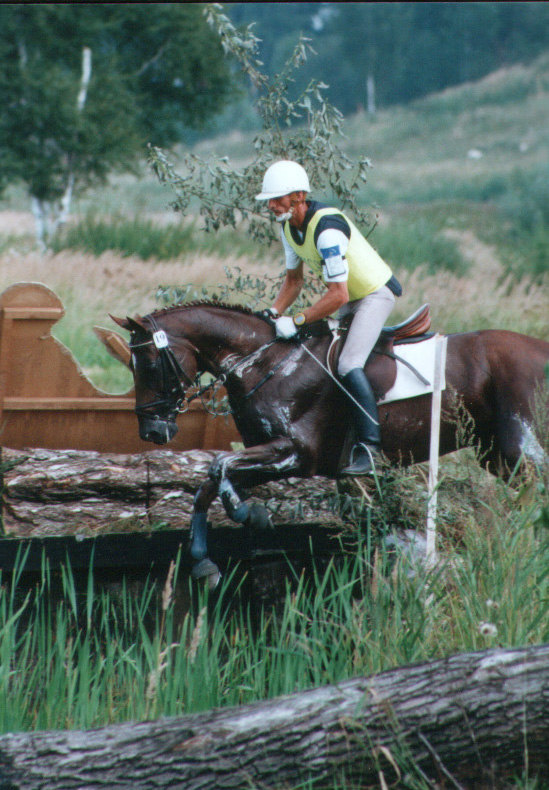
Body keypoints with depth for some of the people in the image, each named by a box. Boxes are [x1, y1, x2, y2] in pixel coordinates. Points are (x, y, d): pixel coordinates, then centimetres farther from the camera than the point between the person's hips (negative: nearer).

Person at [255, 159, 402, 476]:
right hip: (347, 294, 10)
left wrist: (296, 322, -29)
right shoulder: (289, 227, -2)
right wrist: (274, 313, -3)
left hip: (375, 292, -10)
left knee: (349, 365, -24)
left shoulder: (327, 228, -31)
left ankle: (371, 447, -24)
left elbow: (338, 296, -32)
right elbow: (294, 279, 13)